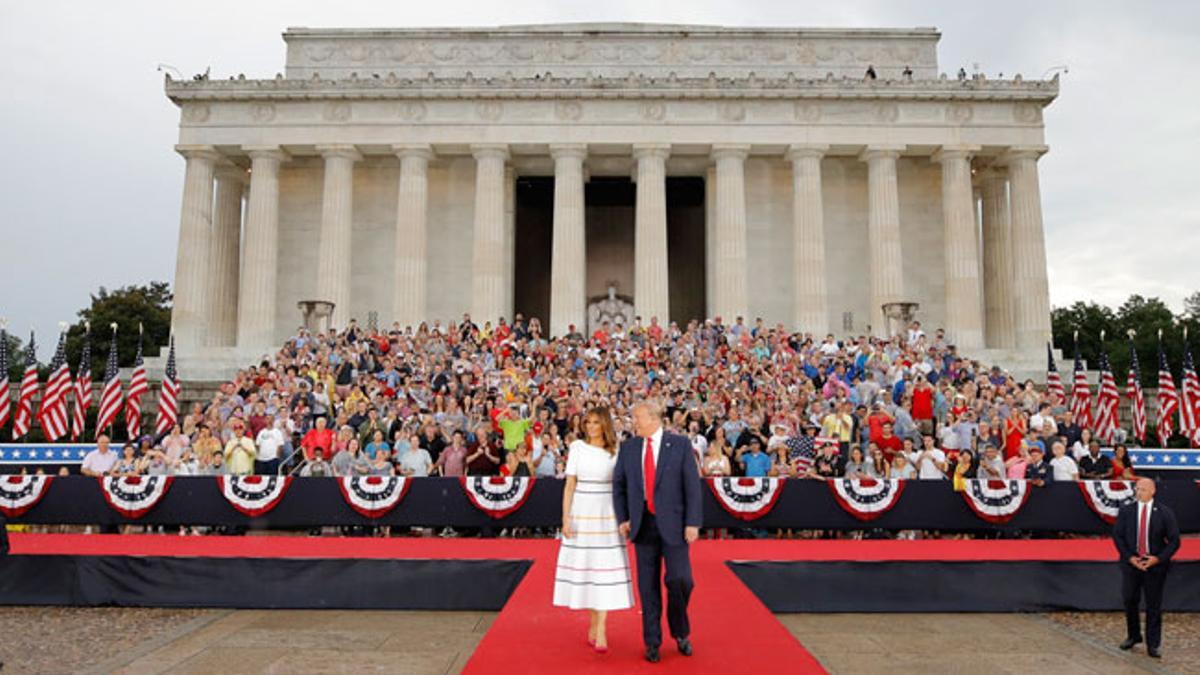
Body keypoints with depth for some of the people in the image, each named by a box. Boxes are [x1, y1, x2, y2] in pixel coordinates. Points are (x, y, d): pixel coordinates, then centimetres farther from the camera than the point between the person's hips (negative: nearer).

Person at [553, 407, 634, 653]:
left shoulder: (616, 451, 3)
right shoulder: (578, 448, 1)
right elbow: (569, 485, 1)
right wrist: (566, 518, -5)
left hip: (607, 515, 0)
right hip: (581, 513, 0)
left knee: (605, 569, -4)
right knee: (584, 566, 5)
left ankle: (600, 629, 0)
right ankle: (594, 623, 22)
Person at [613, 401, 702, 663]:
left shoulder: (680, 444, -3)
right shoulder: (628, 447, 5)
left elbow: (692, 485, -5)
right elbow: (618, 485, 11)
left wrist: (692, 522, -9)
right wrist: (622, 519, 3)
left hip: (672, 523, -2)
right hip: (643, 524, 3)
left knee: (680, 580, -7)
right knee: (648, 585, 7)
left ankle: (680, 632, 20)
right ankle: (652, 641, 21)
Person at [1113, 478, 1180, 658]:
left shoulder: (1165, 513, -2)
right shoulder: (1125, 511, 1)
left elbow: (1174, 540, -1)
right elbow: (1117, 536, 1)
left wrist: (1158, 559, -12)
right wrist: (1129, 557, -10)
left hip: (1155, 564, -1)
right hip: (1131, 563, 2)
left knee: (1154, 606, 4)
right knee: (1130, 601, 9)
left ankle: (1153, 645, 13)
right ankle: (1133, 636, 28)